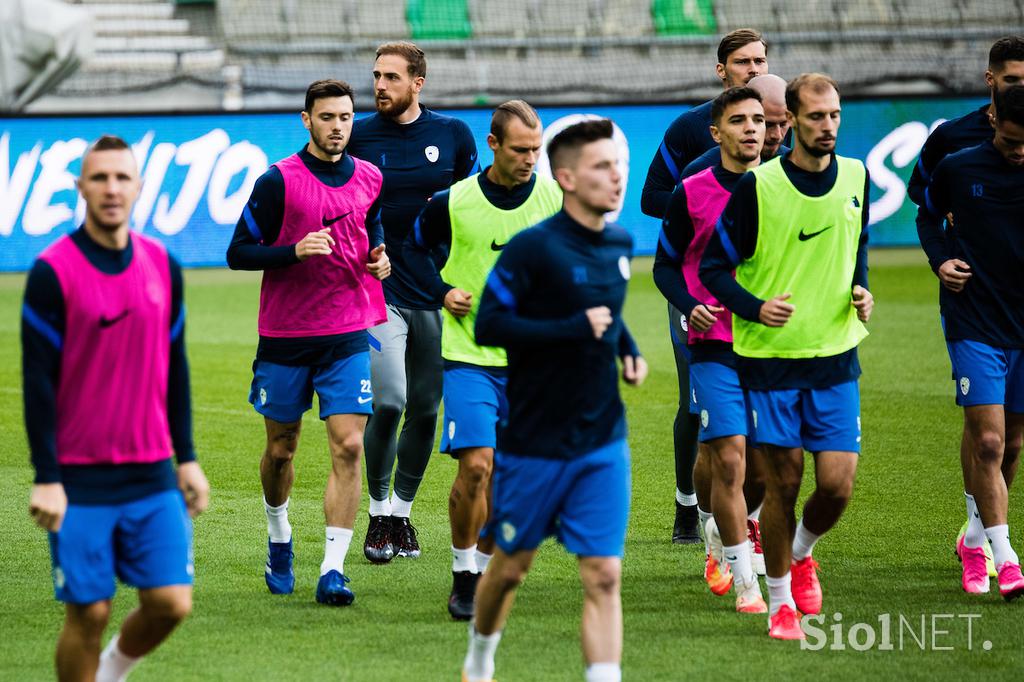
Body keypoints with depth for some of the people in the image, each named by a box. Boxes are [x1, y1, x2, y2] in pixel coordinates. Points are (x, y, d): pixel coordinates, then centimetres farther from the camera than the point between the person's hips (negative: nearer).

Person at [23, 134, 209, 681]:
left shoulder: (163, 266, 7)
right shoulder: (52, 272, -8)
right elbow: (37, 379, -8)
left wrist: (186, 458, 12)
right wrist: (46, 478, -12)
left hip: (153, 474, 4)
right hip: (79, 480, -4)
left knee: (170, 603, -2)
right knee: (89, 613, -2)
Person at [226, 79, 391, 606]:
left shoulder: (369, 180, 6)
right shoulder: (278, 180, -7)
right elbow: (238, 253, -7)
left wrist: (378, 257, 2)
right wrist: (295, 250, -22)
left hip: (347, 335, 2)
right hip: (285, 335, -2)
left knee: (348, 447, -10)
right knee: (281, 449, 10)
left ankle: (333, 570, -11)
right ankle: (279, 541, 38)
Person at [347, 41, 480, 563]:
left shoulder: (453, 135, 4)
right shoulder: (357, 138, 0)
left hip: (437, 294, 2)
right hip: (379, 289, -2)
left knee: (425, 409, 7)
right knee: (389, 402, -15)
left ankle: (402, 512, 24)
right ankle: (378, 514, 2)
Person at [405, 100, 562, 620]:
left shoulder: (555, 201, -1)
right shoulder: (454, 202, -6)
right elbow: (416, 249, 12)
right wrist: (443, 291, -3)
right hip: (470, 355, -2)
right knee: (475, 465, -14)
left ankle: (485, 569, 23)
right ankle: (463, 577, 1)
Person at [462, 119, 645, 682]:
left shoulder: (620, 245, 6)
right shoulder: (533, 247, -15)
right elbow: (487, 325, -19)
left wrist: (628, 348, 7)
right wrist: (576, 328, -24)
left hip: (603, 445, 4)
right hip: (534, 442, -4)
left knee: (603, 577, -7)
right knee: (511, 567, 13)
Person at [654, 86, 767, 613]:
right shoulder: (691, 194, -1)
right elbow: (665, 266, 6)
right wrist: (691, 306, -11)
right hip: (714, 345, -3)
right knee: (729, 459, -12)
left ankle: (721, 543, 36)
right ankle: (746, 583, -6)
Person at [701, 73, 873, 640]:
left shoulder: (855, 178, 4)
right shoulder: (757, 186, -9)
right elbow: (714, 267, -3)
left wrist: (860, 290, 3)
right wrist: (756, 308, -19)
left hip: (836, 358, 3)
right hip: (771, 358, -3)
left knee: (837, 483, -4)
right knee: (783, 482, 0)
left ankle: (801, 553, 27)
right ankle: (781, 599, 17)